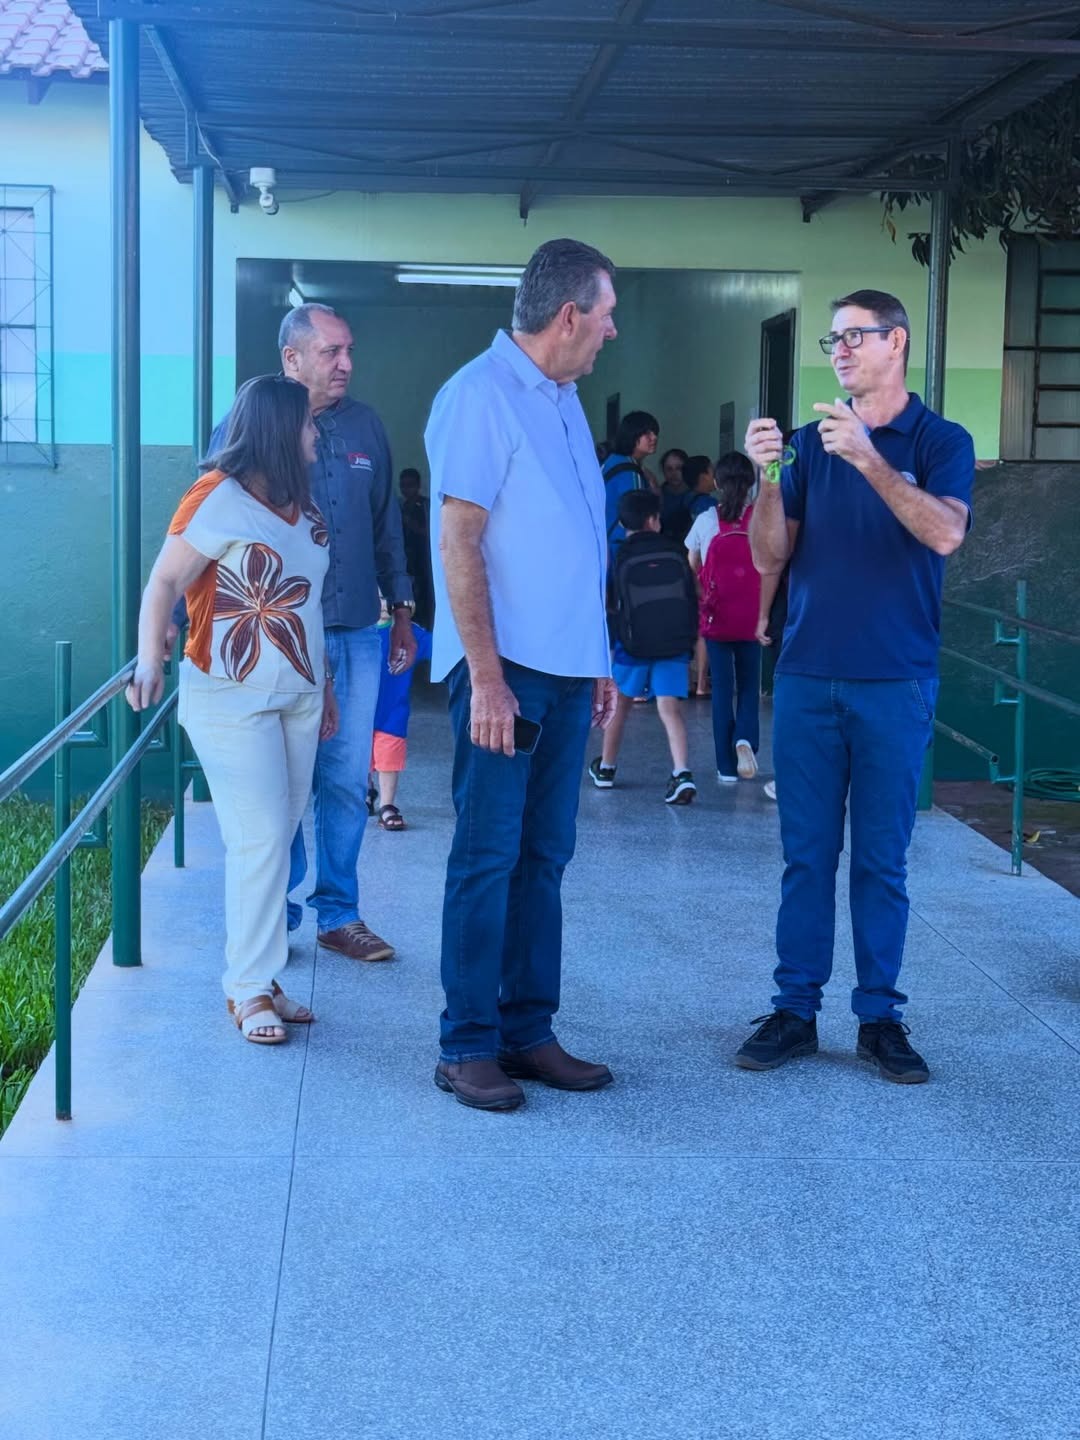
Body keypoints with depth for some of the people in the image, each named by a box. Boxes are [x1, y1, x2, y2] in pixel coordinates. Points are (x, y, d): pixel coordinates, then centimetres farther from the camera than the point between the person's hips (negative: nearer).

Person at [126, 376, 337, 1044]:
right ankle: (250, 989, 0)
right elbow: (165, 582, -15)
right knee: (260, 839, -9)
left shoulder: (303, 503, 12)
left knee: (277, 839, 6)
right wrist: (150, 662, -28)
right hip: (232, 697, -7)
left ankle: (260, 979, 13)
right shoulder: (220, 497, -12)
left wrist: (325, 685, 21)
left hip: (298, 696, 7)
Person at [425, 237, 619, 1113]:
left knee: (542, 858, 10)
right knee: (487, 858, -3)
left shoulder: (563, 400, 15)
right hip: (507, 669, -8)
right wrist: (486, 677, -19)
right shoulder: (480, 394, -10)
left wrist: (599, 664, 17)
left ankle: (528, 1031, 18)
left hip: (568, 671, 8)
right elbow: (459, 541, -15)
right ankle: (467, 1045, 5)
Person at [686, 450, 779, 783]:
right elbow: (771, 570, -6)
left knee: (722, 688, 7)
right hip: (752, 618, 0)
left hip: (716, 617, 0)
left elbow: (692, 568, 7)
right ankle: (746, 739, -12)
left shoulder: (706, 520, -3)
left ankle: (727, 767, 6)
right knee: (749, 686, 14)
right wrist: (764, 615, 3)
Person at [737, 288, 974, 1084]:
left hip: (896, 682, -2)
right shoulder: (812, 440, 9)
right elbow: (771, 556, 4)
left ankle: (880, 1017, 11)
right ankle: (795, 1010, 11)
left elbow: (945, 534, -18)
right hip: (807, 676, 2)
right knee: (807, 853, 5)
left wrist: (868, 458, -25)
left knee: (882, 858, 3)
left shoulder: (941, 442, 1)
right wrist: (768, 475, -12)